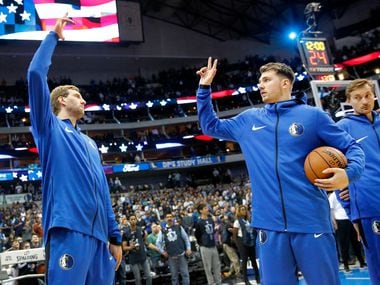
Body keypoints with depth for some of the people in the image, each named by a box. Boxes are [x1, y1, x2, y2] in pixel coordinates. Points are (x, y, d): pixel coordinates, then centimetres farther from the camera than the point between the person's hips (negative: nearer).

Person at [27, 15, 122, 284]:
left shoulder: (90, 144, 29)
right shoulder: (51, 128, 11)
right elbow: (36, 74, -1)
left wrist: (115, 235, 18)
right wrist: (54, 36, 9)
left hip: (99, 235, 7)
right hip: (69, 229, -6)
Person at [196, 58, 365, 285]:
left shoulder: (313, 115, 4)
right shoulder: (249, 120, 15)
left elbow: (352, 146, 6)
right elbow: (210, 126, 26)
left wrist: (349, 173, -15)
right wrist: (205, 87, 19)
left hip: (311, 221, -3)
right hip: (270, 225, 3)